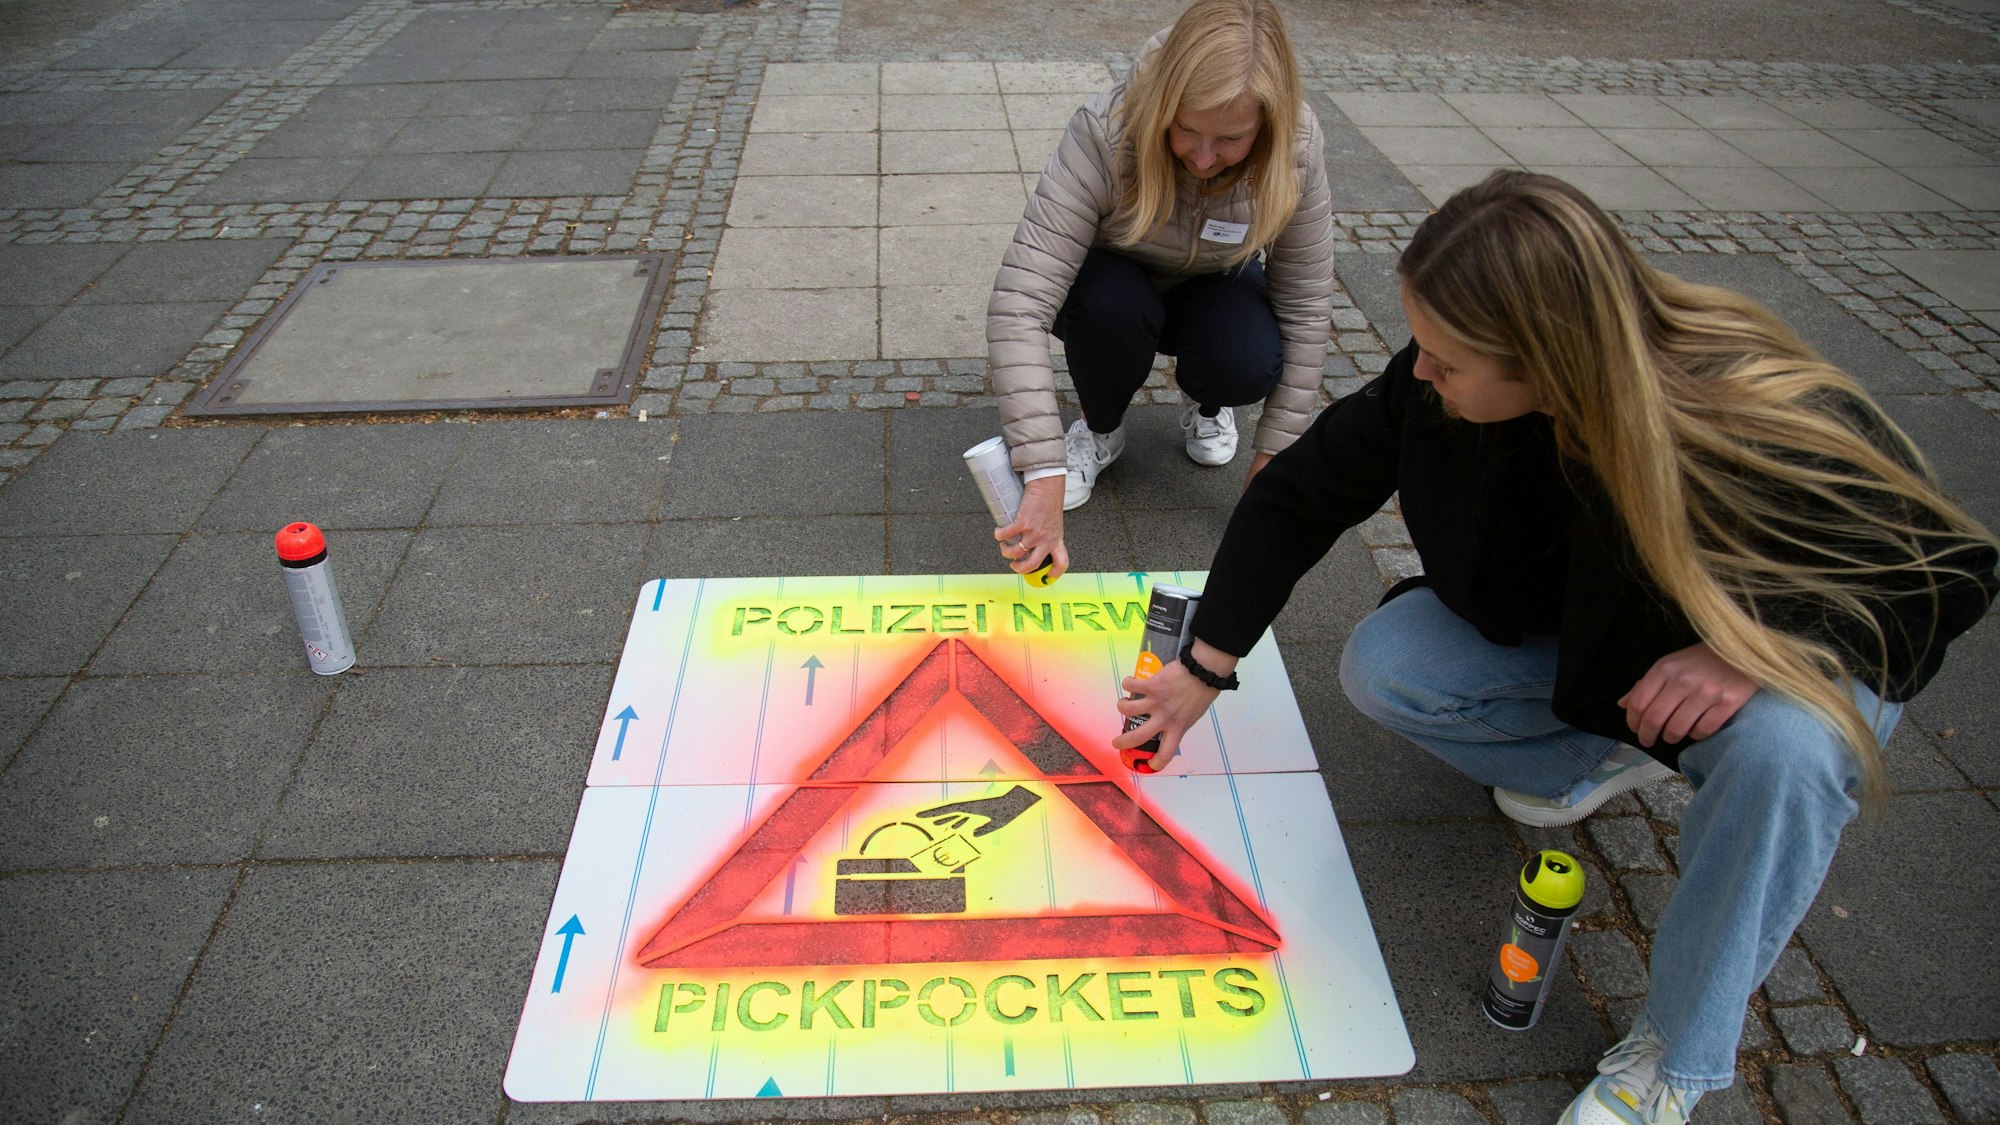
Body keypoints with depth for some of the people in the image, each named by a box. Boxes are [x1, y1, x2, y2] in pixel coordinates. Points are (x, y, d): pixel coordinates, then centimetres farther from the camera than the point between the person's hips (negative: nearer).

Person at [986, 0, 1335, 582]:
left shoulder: (1297, 148, -28)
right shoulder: (1104, 133, -37)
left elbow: (1305, 308, -17)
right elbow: (1017, 304, -44)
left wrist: (1276, 453, -18)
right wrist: (1045, 478, -51)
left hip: (1214, 287, 2)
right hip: (1116, 279, -1)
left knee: (1249, 365, -31)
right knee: (1112, 306, -37)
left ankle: (1205, 404, 8)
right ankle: (1101, 428, -3)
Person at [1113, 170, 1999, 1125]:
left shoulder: (1778, 426, -36)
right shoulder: (1437, 385, -25)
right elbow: (1301, 493, -11)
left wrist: (1760, 645, -40)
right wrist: (1205, 668, -8)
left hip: (1780, 659, -3)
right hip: (1583, 644, 4)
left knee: (1785, 750, -38)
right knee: (1379, 666, -17)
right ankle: (1600, 759, 8)